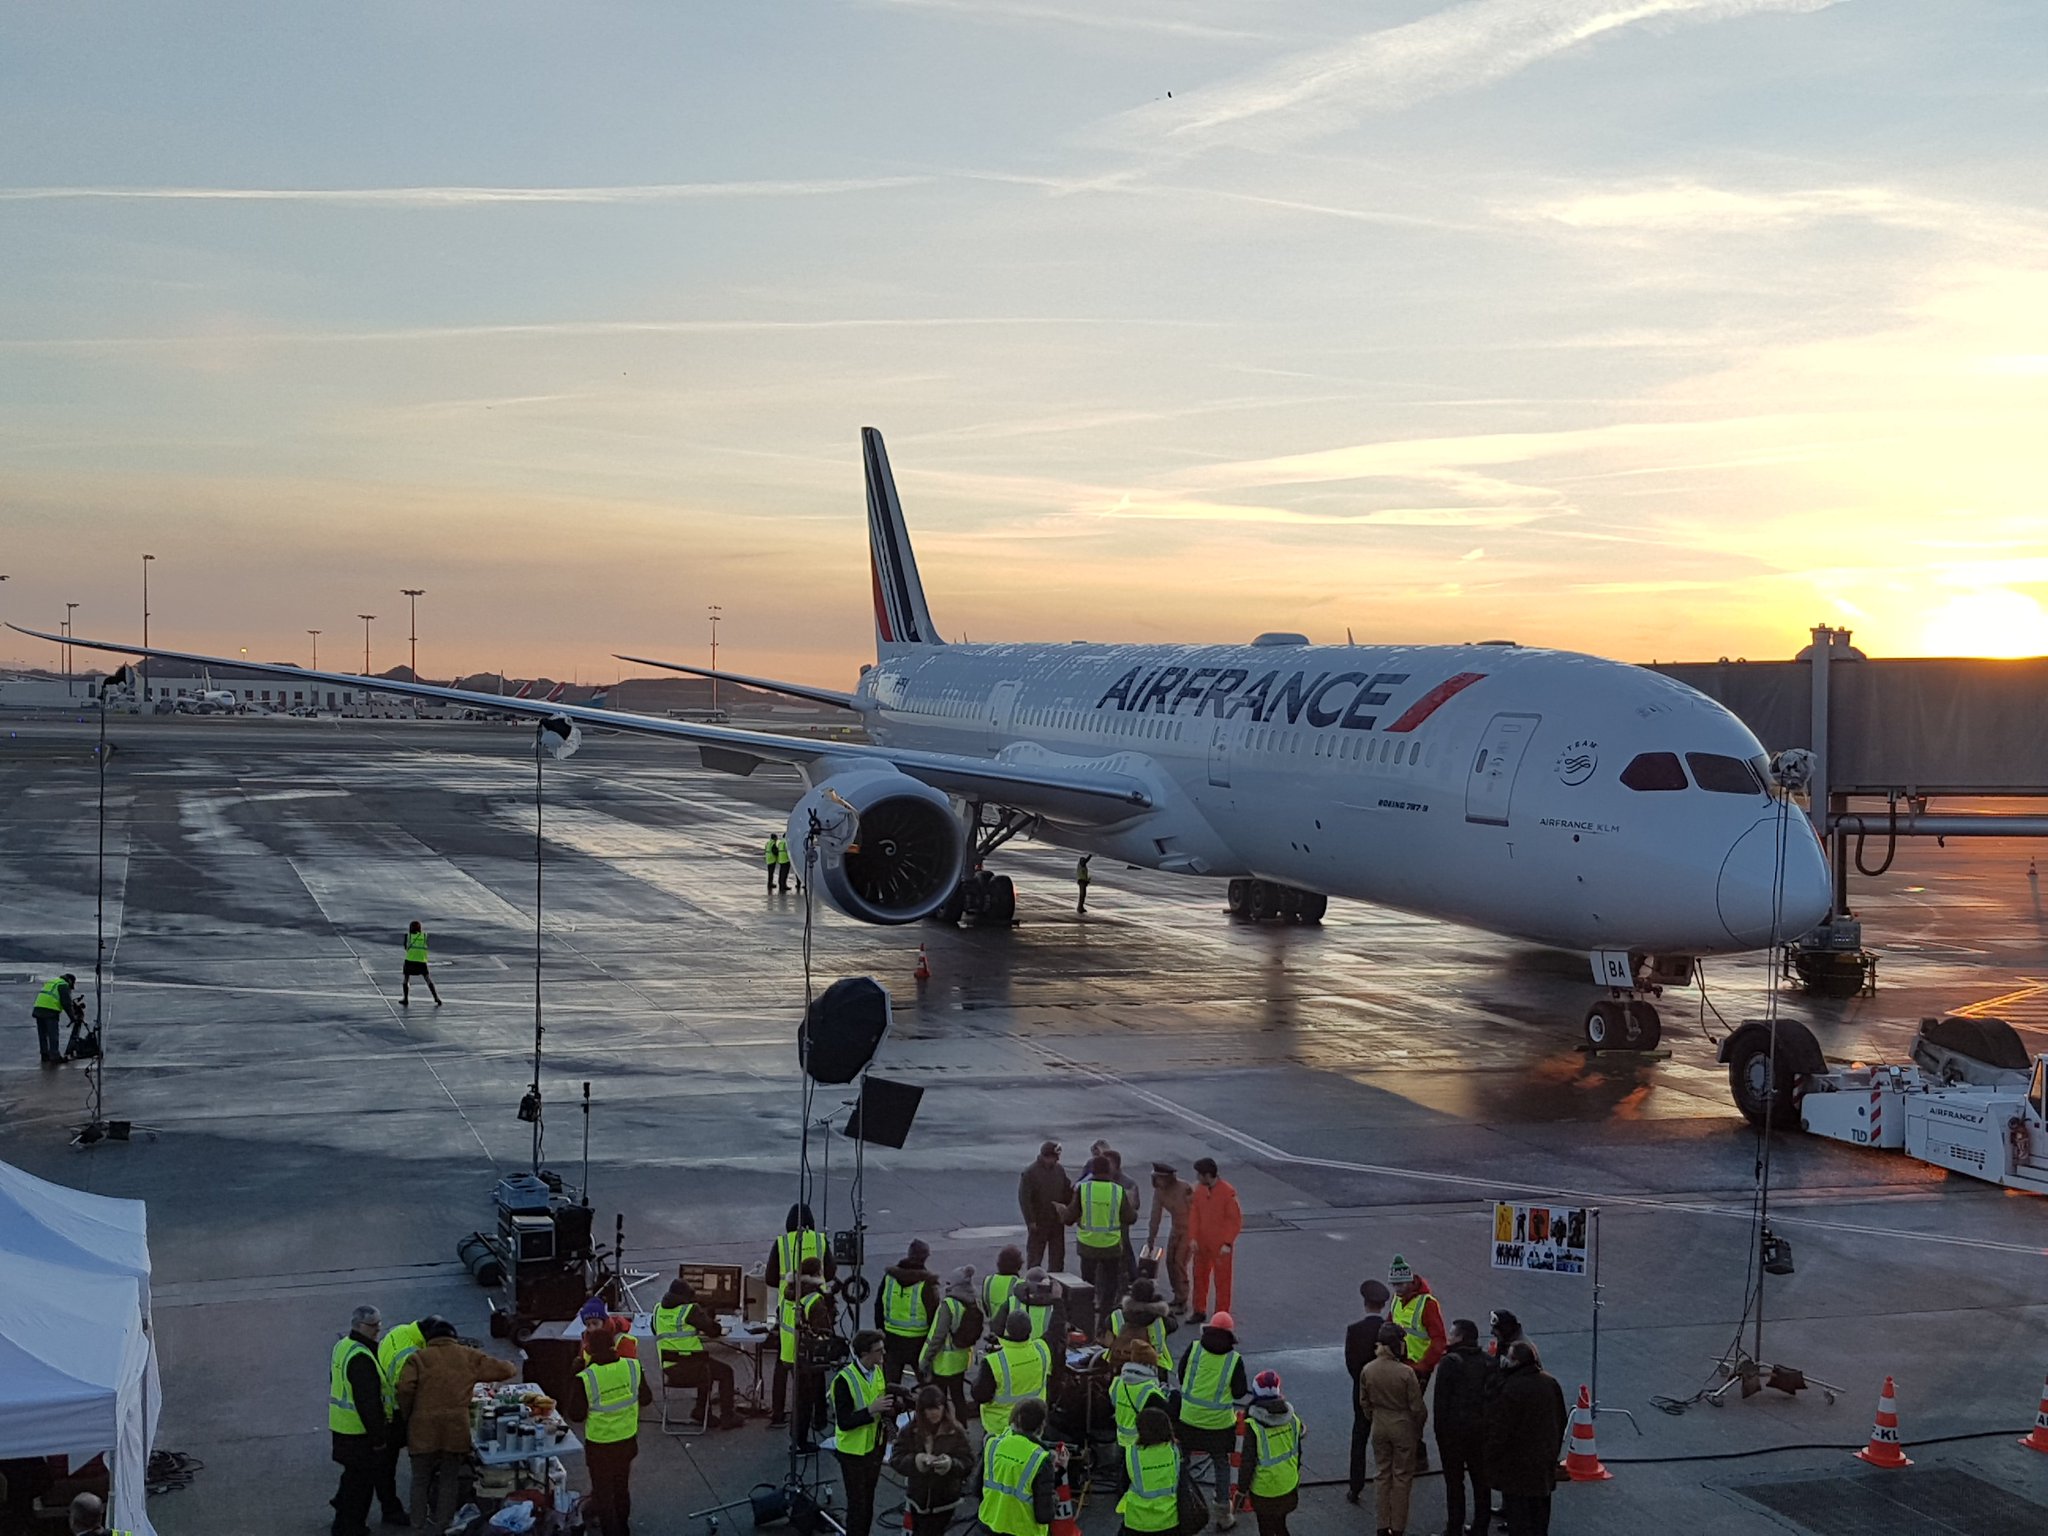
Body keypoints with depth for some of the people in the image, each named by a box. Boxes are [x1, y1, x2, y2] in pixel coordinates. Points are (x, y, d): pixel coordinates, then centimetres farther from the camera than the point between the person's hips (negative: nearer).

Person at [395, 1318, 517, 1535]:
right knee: (449, 1480, 13)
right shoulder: (469, 1357, 9)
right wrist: (512, 1368, 35)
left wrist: (407, 1416, 3)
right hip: (456, 1428, 1)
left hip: (423, 1429, -1)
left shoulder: (418, 1358, 3)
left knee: (421, 1480, 13)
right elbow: (503, 1370, 12)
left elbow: (405, 1388, -11)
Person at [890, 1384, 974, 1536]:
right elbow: (895, 1459, -8)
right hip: (918, 1497, 2)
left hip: (944, 1500, -2)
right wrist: (917, 1460, -27)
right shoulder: (910, 1431, -6)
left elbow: (968, 1463, -11)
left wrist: (951, 1464, -32)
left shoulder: (955, 1432, -10)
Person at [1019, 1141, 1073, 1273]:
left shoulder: (1059, 1170, 7)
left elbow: (1068, 1192, 15)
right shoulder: (1029, 1173, -12)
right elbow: (1024, 1199, -14)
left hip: (1057, 1221, 6)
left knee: (1057, 1256, 11)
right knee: (1034, 1257, 2)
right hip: (1038, 1222, -6)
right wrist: (1031, 1221, -17)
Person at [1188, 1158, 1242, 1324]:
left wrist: (1228, 1243, -18)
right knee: (1200, 1277, 15)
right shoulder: (1199, 1189, -1)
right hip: (1202, 1244, 6)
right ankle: (1199, 1311, 29)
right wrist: (1193, 1238, -5)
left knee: (1222, 1280, 4)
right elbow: (1194, 1215, 4)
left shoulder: (1228, 1192, -18)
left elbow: (1236, 1220, -15)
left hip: (1221, 1246, -6)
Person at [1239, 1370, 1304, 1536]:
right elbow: (1297, 1453, 6)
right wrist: (1297, 1477, 21)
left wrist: (1241, 1490, -7)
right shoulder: (1292, 1419, -6)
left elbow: (1247, 1462, -18)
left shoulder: (1254, 1426, -22)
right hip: (1289, 1487, 5)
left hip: (1264, 1492, -5)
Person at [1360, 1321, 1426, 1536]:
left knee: (1384, 1474, 17)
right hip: (1403, 1428, -4)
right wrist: (1419, 1428, 4)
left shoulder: (1367, 1371, -11)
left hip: (1379, 1428, 4)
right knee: (1402, 1476, 11)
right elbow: (1417, 1407, -14)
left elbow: (1365, 1403, 2)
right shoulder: (1406, 1373, -24)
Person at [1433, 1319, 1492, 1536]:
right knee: (1481, 1480, 12)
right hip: (1481, 1428, 5)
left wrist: (1439, 1429, -5)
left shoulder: (1449, 1362, -13)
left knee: (1454, 1481, 3)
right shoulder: (1488, 1362, 3)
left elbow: (1441, 1401, -13)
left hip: (1454, 1429, -5)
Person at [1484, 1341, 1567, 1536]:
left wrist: (1492, 1458, -7)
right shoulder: (1550, 1383, -2)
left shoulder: (1511, 1389, -26)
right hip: (1545, 1460, 7)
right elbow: (1561, 1422, 10)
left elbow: (1499, 1429, -21)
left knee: (1518, 1513, 3)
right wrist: (1554, 1451, 22)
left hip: (1517, 1464, -7)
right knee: (1540, 1509, 19)